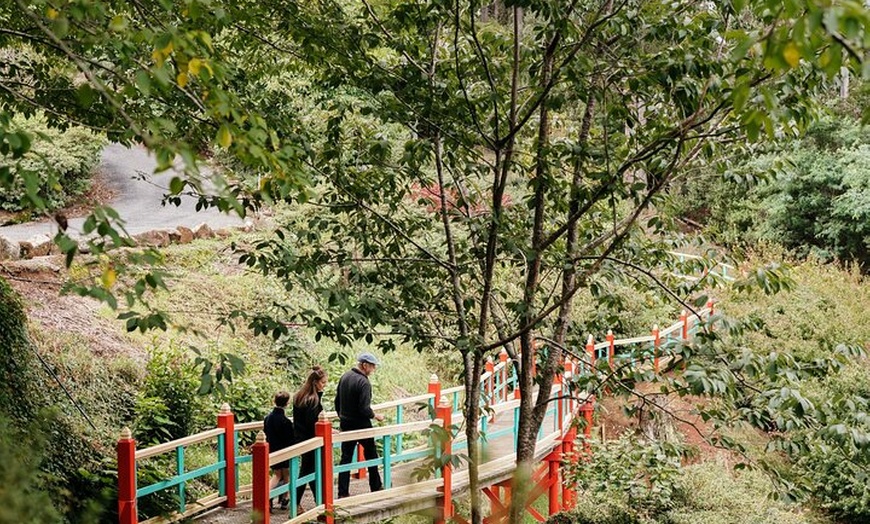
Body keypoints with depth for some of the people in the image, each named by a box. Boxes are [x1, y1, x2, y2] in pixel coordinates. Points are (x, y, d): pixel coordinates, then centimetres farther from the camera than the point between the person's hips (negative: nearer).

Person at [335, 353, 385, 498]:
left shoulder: (344, 377, 4)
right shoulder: (363, 383, -21)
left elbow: (337, 401, 12)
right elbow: (365, 409, -25)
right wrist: (375, 416, -7)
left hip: (345, 424, 6)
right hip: (361, 425, -6)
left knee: (346, 457, 8)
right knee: (371, 454, 13)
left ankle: (343, 492, 7)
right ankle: (376, 486, 25)